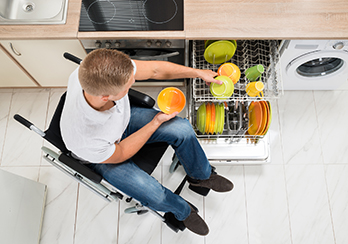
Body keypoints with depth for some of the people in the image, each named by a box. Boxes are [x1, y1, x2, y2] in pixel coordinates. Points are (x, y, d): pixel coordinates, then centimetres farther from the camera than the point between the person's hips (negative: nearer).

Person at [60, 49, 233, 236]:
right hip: (105, 156, -4)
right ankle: (183, 211, 25)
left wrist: (199, 72, -9)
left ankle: (201, 176, 23)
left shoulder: (104, 71, -36)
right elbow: (119, 154, -21)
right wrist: (156, 122, -20)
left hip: (124, 118, 5)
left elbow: (155, 69, -18)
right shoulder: (84, 140, -44)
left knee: (182, 129, -8)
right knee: (155, 195, -14)